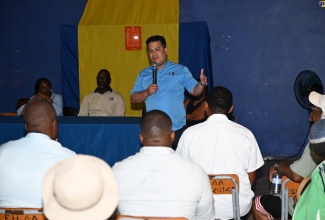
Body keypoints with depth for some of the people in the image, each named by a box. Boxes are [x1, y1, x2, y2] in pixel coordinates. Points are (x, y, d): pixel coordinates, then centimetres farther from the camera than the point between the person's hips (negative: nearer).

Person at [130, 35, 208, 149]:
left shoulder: (181, 70, 5)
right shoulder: (143, 74, 12)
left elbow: (194, 91, 0)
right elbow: (133, 99, 10)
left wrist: (202, 84, -20)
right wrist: (146, 93, -8)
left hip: (177, 128, -2)